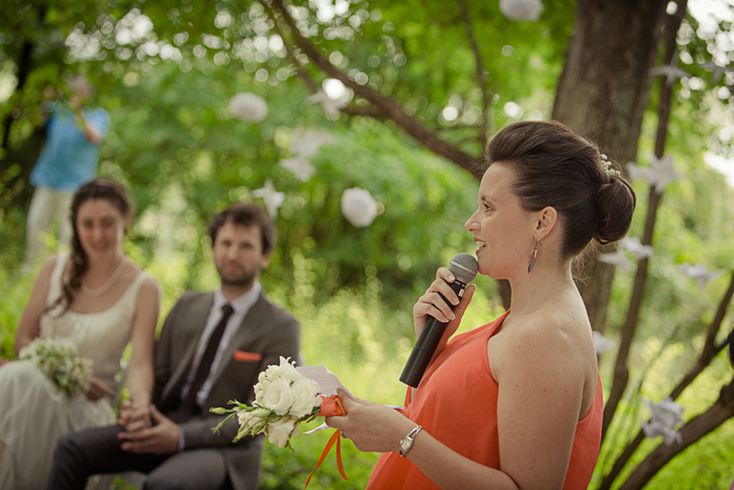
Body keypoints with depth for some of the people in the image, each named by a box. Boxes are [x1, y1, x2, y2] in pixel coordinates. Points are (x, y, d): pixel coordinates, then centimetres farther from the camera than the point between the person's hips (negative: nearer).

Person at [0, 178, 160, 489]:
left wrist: (141, 402, -36)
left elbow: (140, 362, -12)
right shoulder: (55, 268, 6)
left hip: (88, 405, -3)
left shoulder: (143, 288, -4)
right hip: (38, 381, 3)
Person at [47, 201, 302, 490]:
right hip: (166, 425, 5)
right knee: (73, 448, -17)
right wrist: (140, 409, -8)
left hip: (224, 448, -5)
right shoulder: (186, 307, 15)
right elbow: (159, 375, 16)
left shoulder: (282, 329, -2)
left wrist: (182, 437, -18)